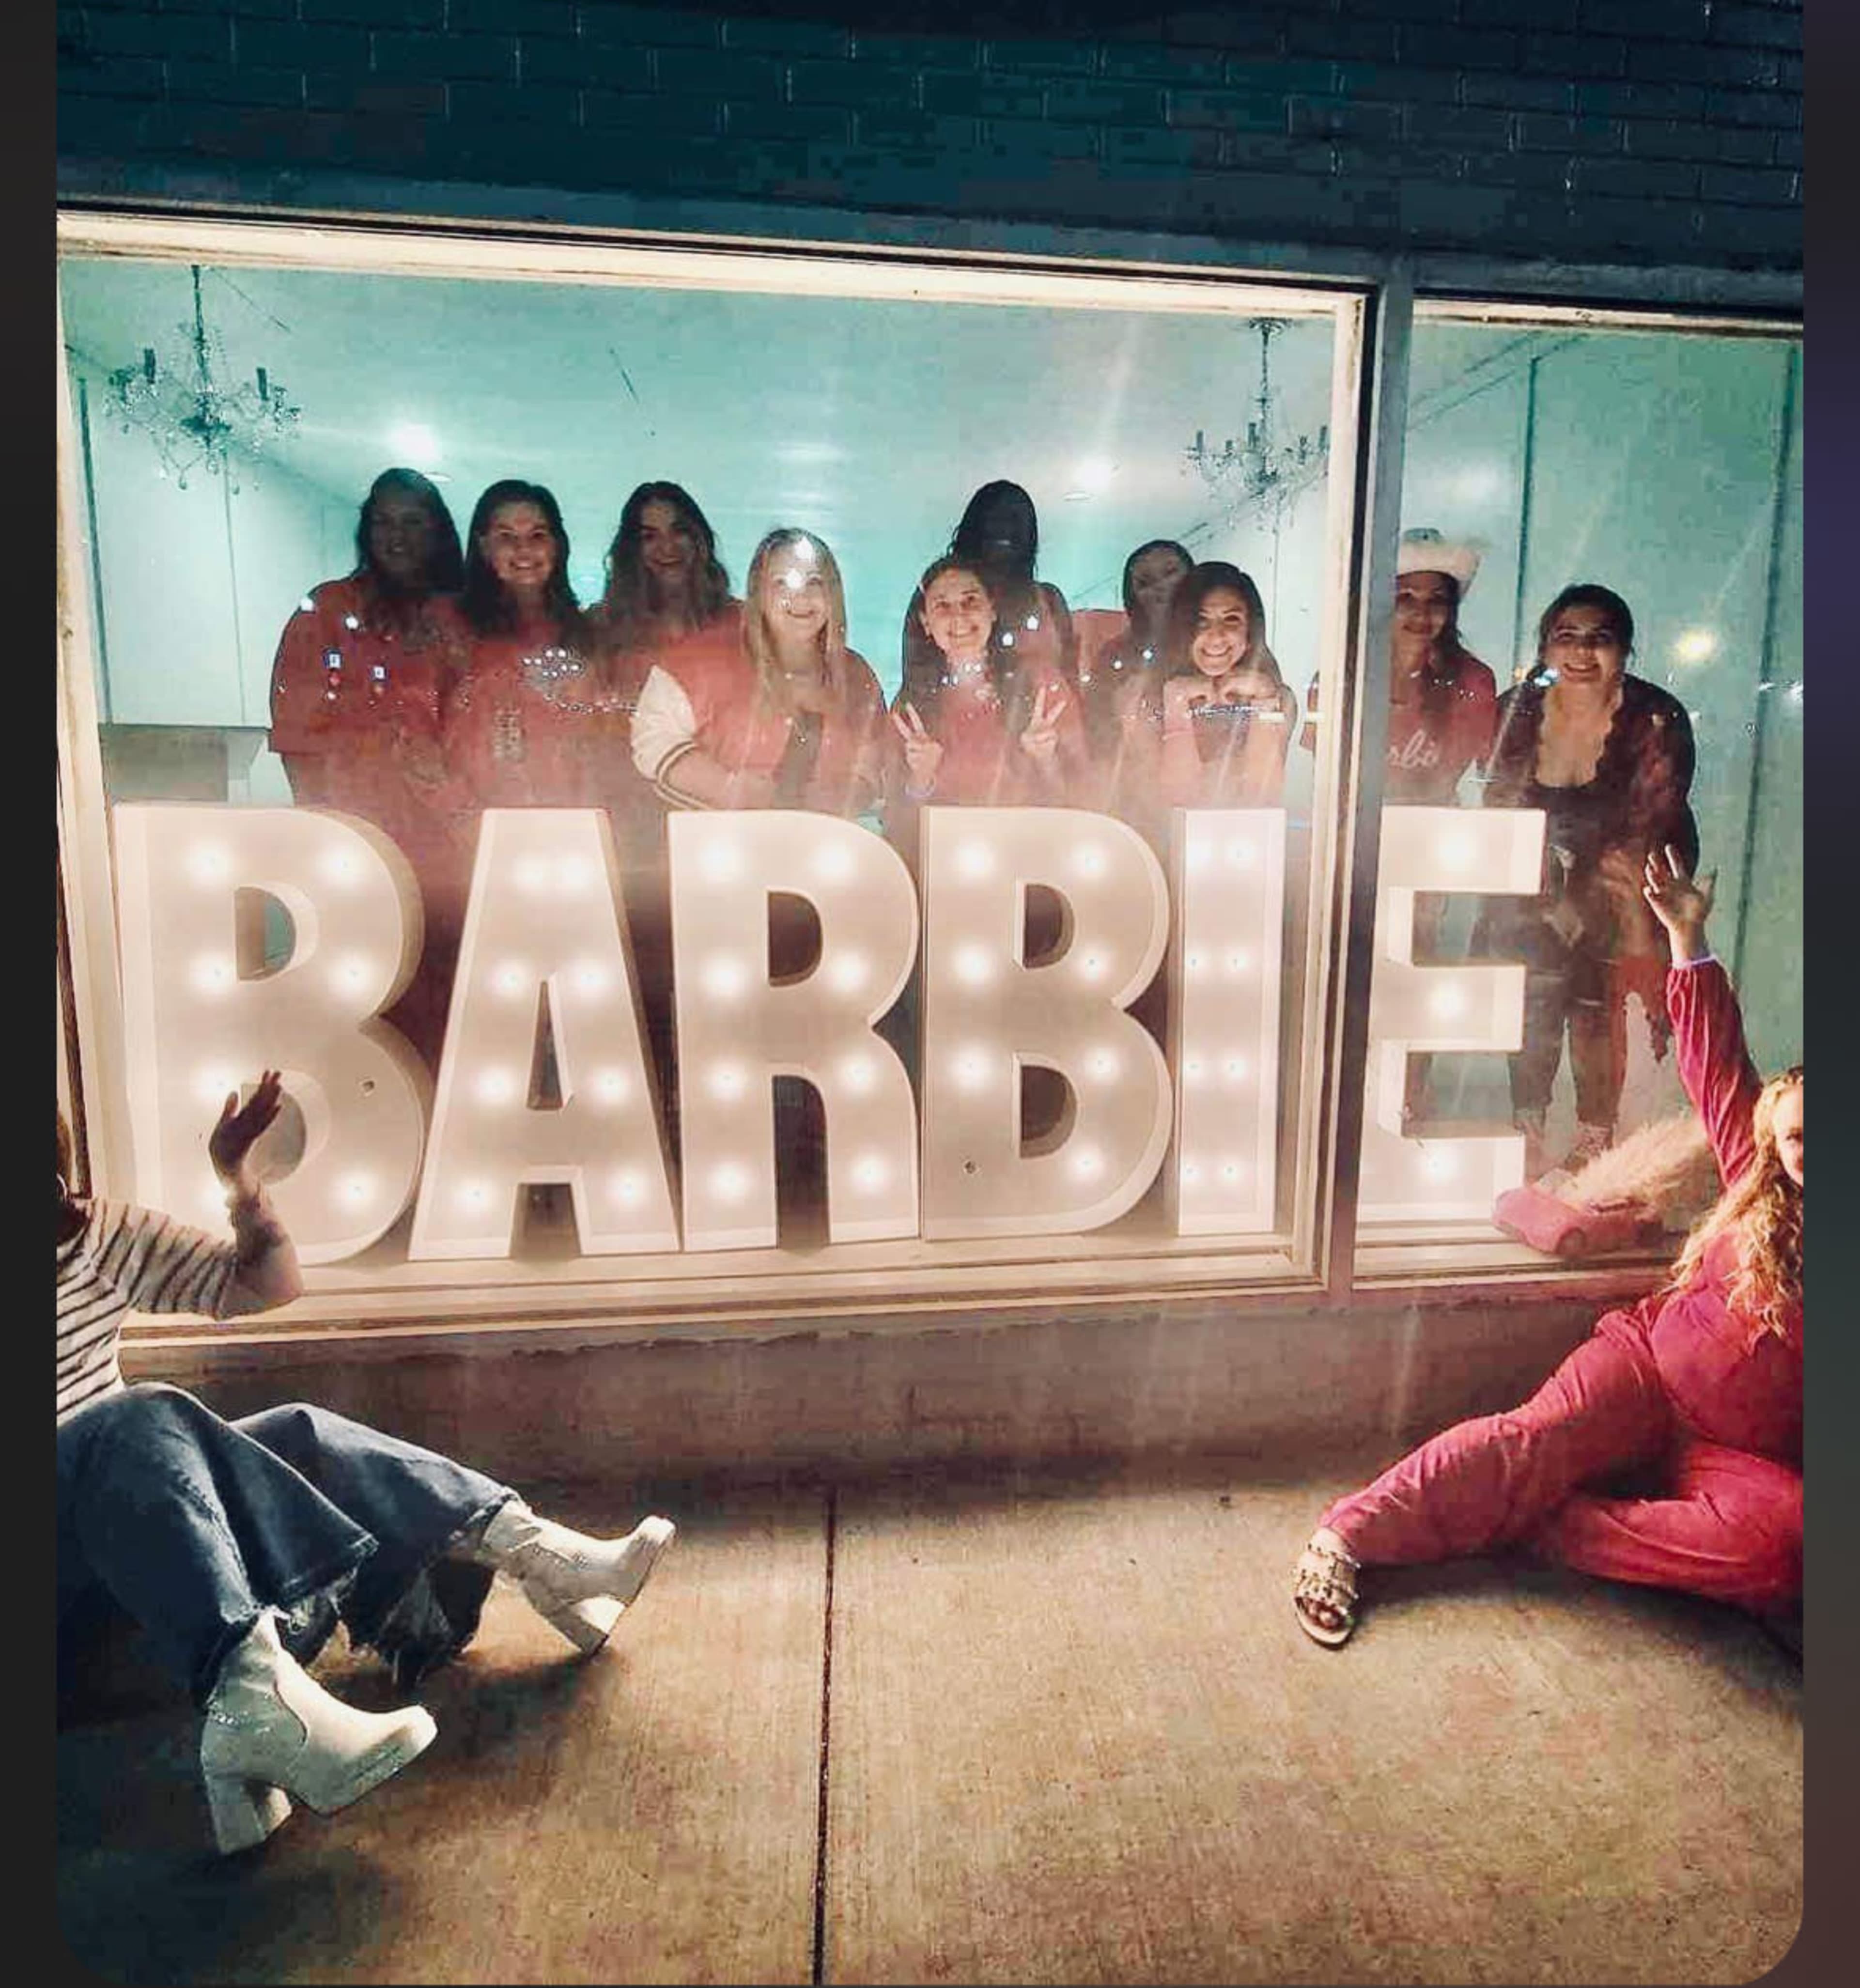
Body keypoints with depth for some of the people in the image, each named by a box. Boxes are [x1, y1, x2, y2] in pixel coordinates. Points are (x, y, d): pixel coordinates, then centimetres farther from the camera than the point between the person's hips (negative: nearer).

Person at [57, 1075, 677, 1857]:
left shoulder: (99, 1234, 9)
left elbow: (270, 1286, 7)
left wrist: (239, 1179, -9)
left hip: (126, 1511, 6)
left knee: (299, 1435, -19)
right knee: (145, 1417, -34)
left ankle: (534, 1550, -25)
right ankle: (255, 1693, -54)